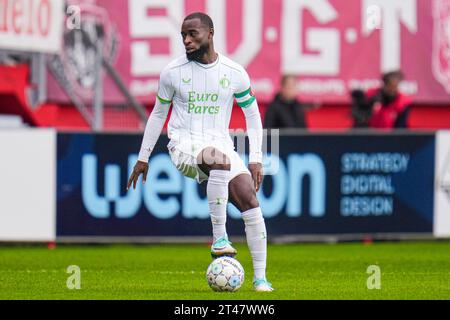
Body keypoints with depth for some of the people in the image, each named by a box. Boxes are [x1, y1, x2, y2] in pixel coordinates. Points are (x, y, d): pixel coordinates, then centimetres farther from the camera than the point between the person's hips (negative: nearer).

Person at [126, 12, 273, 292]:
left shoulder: (235, 73, 3)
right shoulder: (172, 72, 1)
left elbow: (253, 116, 11)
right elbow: (158, 114, 13)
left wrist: (256, 160, 3)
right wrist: (143, 158, 14)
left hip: (221, 143, 3)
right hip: (185, 144, -3)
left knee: (250, 201, -16)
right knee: (220, 159, -38)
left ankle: (260, 277, -7)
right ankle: (219, 238, -33)